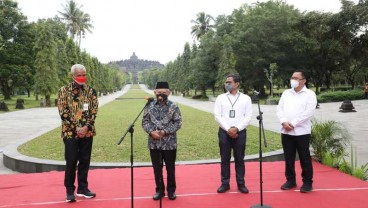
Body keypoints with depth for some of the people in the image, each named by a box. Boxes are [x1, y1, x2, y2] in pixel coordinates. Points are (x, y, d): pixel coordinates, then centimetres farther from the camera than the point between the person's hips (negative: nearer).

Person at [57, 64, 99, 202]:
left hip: (87, 131, 3)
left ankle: (82, 188, 21)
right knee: (71, 161, -1)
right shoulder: (64, 91, -1)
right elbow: (63, 112, -7)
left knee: (85, 160, 8)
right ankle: (70, 190, 13)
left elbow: (94, 111, 1)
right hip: (71, 132, -3)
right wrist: (76, 129, -14)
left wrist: (86, 127, -13)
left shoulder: (90, 91, 6)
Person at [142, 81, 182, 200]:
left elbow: (178, 123, -6)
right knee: (157, 168, 12)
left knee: (170, 168, 9)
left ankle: (171, 190, 25)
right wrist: (151, 131, -13)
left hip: (169, 143, -2)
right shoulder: (150, 106, 5)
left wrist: (165, 131, -16)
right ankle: (159, 190, 27)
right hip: (154, 143, 2)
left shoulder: (173, 107, -3)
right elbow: (145, 122, 4)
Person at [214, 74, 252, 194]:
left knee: (239, 159, 7)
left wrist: (237, 129, -14)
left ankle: (241, 184, 18)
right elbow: (217, 116, -2)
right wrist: (228, 129, -12)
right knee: (225, 159, 6)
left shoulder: (246, 98, 3)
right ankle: (225, 183, 17)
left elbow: (248, 117, -3)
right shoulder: (221, 98, 5)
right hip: (224, 132, 1)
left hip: (240, 132, -1)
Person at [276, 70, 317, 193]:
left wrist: (293, 123, -16)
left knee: (304, 158, 2)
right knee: (288, 158, 10)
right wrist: (284, 122, -10)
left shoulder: (310, 94, -1)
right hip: (286, 132, 4)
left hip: (302, 132, -4)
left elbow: (308, 112, -12)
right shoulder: (286, 93, 13)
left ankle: (307, 182, 14)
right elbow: (279, 109, 8)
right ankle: (290, 180, 22)